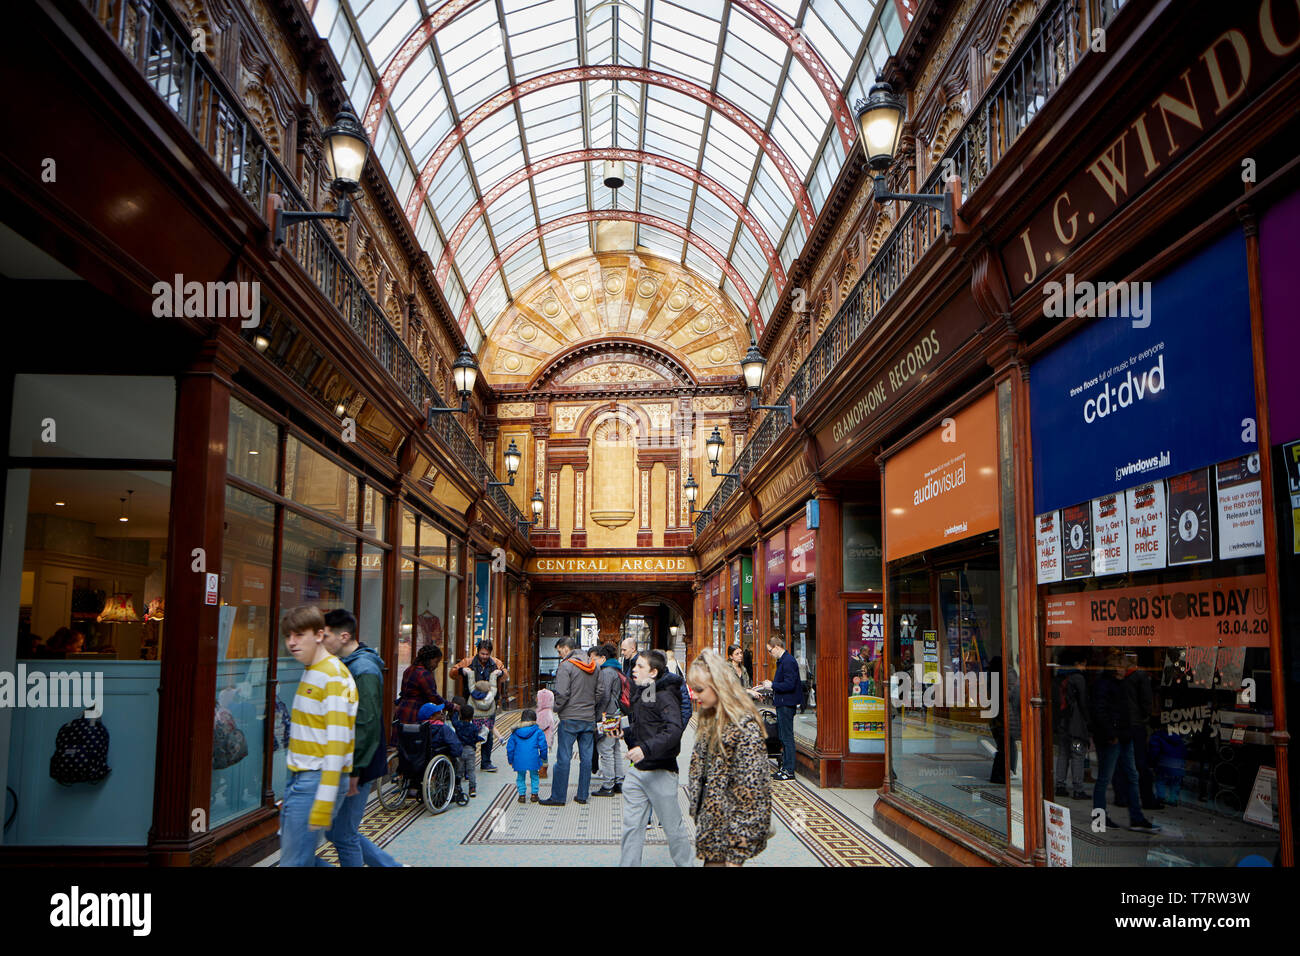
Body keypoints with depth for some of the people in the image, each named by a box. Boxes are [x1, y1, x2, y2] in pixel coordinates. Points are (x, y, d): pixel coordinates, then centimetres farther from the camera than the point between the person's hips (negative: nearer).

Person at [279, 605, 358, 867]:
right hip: (300, 778, 9)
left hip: (317, 782, -9)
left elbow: (336, 743, -21)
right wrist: (290, 793, 20)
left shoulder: (334, 677, -15)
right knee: (289, 853, 13)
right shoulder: (309, 671, 14)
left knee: (294, 862, -6)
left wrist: (323, 804, -24)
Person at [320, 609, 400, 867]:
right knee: (334, 830, 15)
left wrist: (354, 770, -23)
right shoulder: (346, 665, 13)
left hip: (356, 767, -10)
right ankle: (391, 865, 23)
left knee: (344, 835, 0)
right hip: (344, 766, 10)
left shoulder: (364, 671, -18)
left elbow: (367, 725, -23)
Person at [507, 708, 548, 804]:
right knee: (534, 776, 18)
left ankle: (522, 795, 16)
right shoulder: (538, 731, 0)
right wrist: (543, 758, 13)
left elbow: (510, 747, 9)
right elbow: (543, 746, -1)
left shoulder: (515, 732, 6)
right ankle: (534, 794, 18)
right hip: (533, 760, -1)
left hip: (519, 760, 1)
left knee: (521, 778, 18)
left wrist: (511, 760, 20)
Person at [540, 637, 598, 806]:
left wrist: (557, 709, -2)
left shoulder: (566, 666, -11)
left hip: (570, 718, -6)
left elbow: (562, 694, -17)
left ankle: (558, 797, 2)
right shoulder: (592, 667, 11)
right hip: (589, 719, 6)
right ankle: (582, 795, 13)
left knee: (563, 758, -1)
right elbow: (598, 692, 13)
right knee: (586, 757, 9)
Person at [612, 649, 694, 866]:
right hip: (636, 771, 8)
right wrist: (623, 731, 6)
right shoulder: (640, 695, 12)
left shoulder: (665, 697, -15)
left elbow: (673, 731, -29)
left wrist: (646, 748, -39)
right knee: (632, 826, 9)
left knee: (673, 828, 5)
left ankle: (685, 863, 22)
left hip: (660, 772, -8)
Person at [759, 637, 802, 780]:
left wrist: (772, 685, -15)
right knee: (783, 737, 15)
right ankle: (785, 767, 22)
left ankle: (789, 771, 0)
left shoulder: (788, 661, -18)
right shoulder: (782, 660, 14)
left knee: (787, 737, -5)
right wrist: (771, 684, 11)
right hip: (783, 704, 11)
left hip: (786, 704, -11)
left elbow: (789, 685, -24)